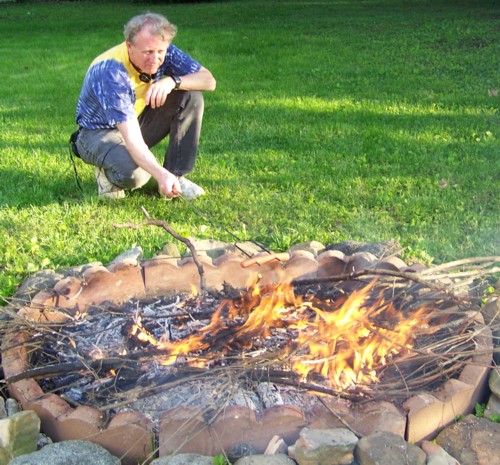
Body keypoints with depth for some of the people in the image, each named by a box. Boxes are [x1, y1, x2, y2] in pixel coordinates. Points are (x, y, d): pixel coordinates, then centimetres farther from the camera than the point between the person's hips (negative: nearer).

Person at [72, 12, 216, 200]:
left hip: (139, 119, 6)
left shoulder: (164, 52, -17)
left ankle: (176, 176, -11)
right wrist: (160, 174, -56)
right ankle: (107, 172, 1)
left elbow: (209, 80, -14)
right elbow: (131, 136, -42)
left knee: (191, 96, -16)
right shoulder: (110, 71, -34)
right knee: (133, 174, -38)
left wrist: (173, 81, -33)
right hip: (100, 132, -6)